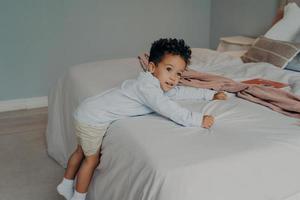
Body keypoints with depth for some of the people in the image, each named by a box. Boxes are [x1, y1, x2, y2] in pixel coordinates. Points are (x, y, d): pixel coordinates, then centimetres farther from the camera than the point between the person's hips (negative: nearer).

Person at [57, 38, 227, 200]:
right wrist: (198, 120, -35)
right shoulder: (147, 87, -26)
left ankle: (66, 185, 44)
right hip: (93, 120, -10)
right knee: (92, 158, 6)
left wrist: (211, 94, 14)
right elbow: (168, 109, -37)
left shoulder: (160, 85, 4)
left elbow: (183, 92, 13)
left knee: (83, 151, 24)